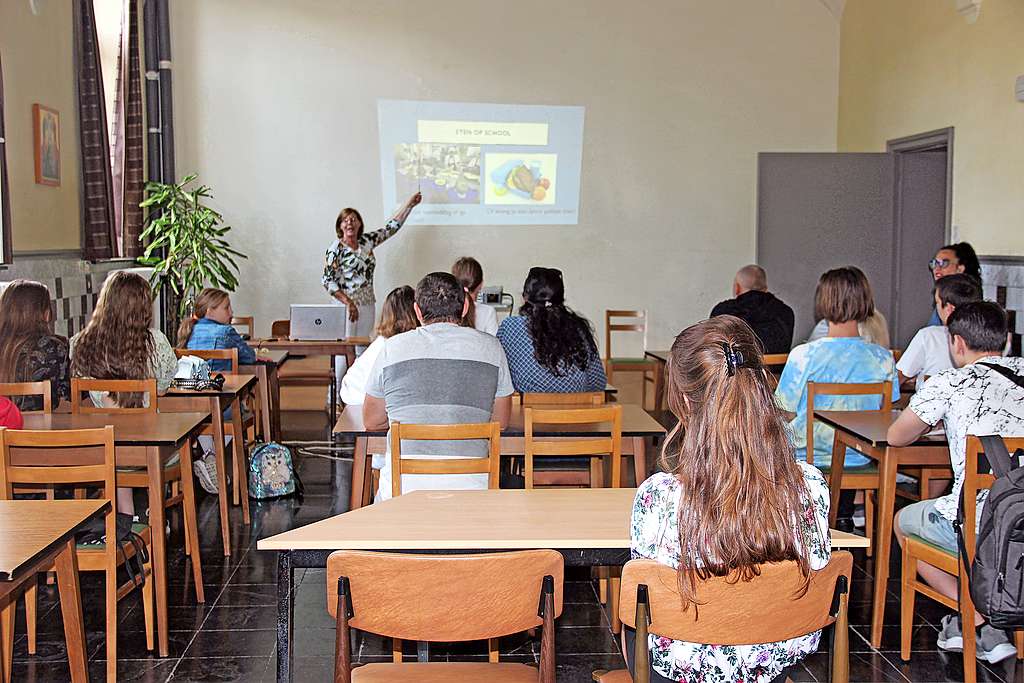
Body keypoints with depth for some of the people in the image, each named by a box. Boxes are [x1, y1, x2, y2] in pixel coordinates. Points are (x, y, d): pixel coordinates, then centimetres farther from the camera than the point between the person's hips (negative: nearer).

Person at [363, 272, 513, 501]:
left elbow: (371, 421, 14)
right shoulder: (491, 347, 4)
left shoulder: (393, 347, 3)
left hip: (405, 483, 1)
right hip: (470, 485, 0)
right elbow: (500, 421, 14)